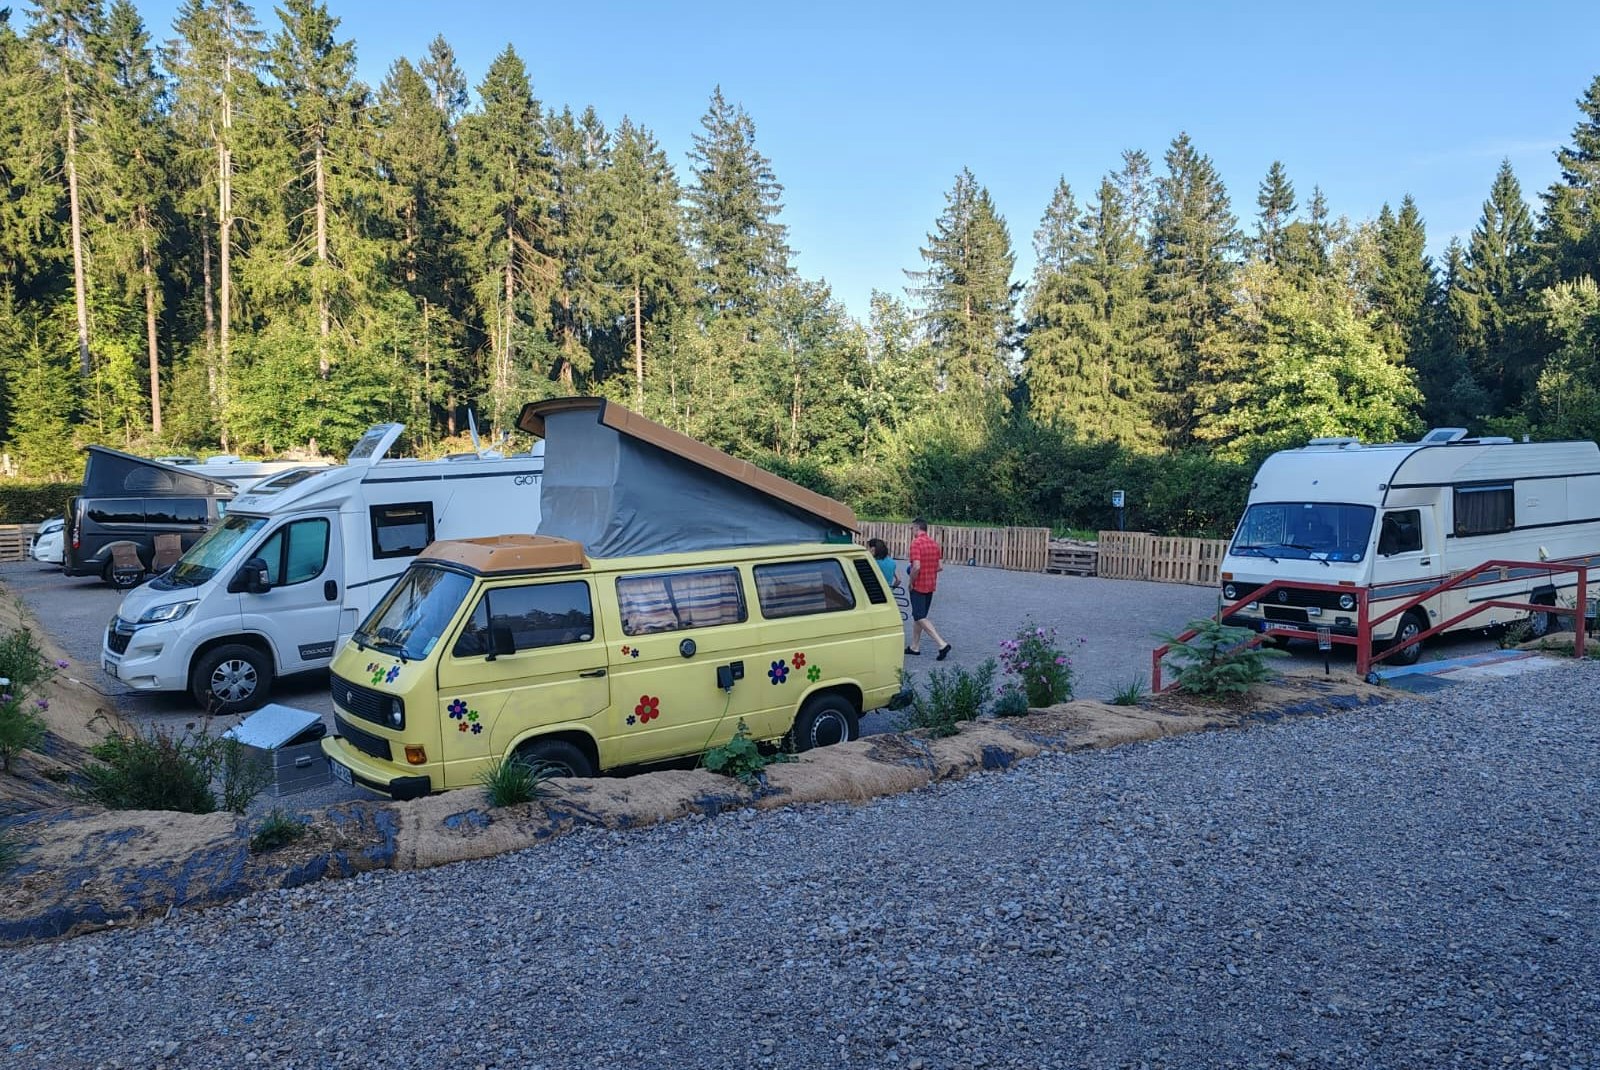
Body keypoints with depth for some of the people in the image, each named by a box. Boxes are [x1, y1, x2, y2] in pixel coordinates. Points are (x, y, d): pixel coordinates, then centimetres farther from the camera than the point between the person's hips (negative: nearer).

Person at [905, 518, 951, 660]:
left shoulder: (916, 543, -17)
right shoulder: (934, 544, 9)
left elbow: (916, 567, -25)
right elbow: (938, 567, 11)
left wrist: (911, 583, -13)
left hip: (919, 586, -8)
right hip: (931, 585, 8)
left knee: (920, 617, -5)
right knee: (918, 616, 17)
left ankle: (942, 644, -15)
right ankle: (915, 647, 21)